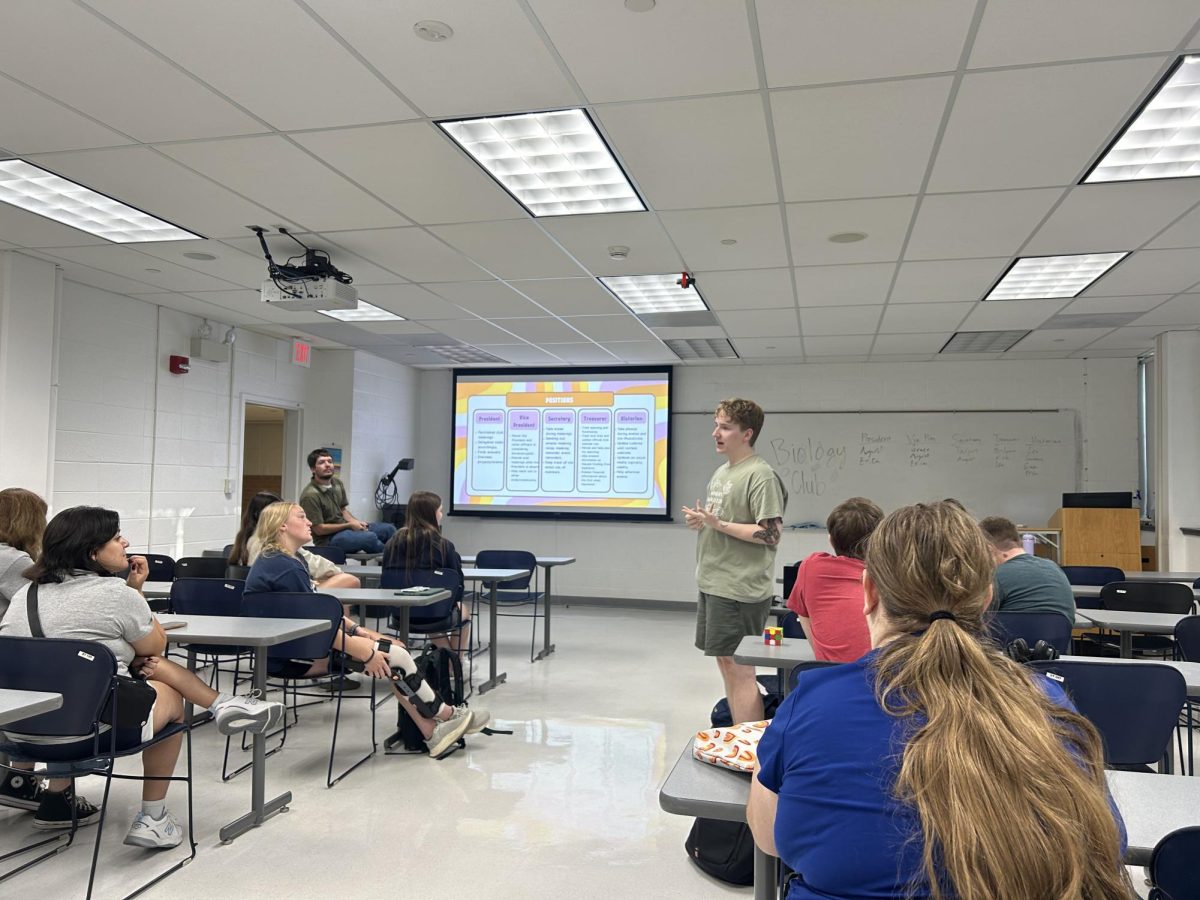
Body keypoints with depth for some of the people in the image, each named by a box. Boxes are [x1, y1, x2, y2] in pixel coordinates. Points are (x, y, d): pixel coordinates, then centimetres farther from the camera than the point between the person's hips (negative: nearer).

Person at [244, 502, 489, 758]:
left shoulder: (281, 561, 14)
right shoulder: (284, 567, -20)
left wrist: (356, 629, 7)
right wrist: (364, 653, -18)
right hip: (292, 657, -10)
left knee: (395, 648, -1)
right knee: (393, 656, -13)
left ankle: (430, 732, -2)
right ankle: (447, 716, 5)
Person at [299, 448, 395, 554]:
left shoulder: (338, 483, 5)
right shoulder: (310, 495, -19)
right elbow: (319, 529, -16)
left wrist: (356, 522, -4)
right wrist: (349, 525, -13)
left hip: (343, 528, 8)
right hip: (328, 539, -8)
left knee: (389, 529, -3)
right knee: (371, 537, -30)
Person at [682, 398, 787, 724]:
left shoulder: (760, 475, -13)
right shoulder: (721, 472, 14)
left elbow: (771, 535, -18)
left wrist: (718, 524, -20)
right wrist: (701, 521, 5)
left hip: (740, 589, -9)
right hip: (712, 584, 9)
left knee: (738, 667, -4)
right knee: (724, 661, 15)